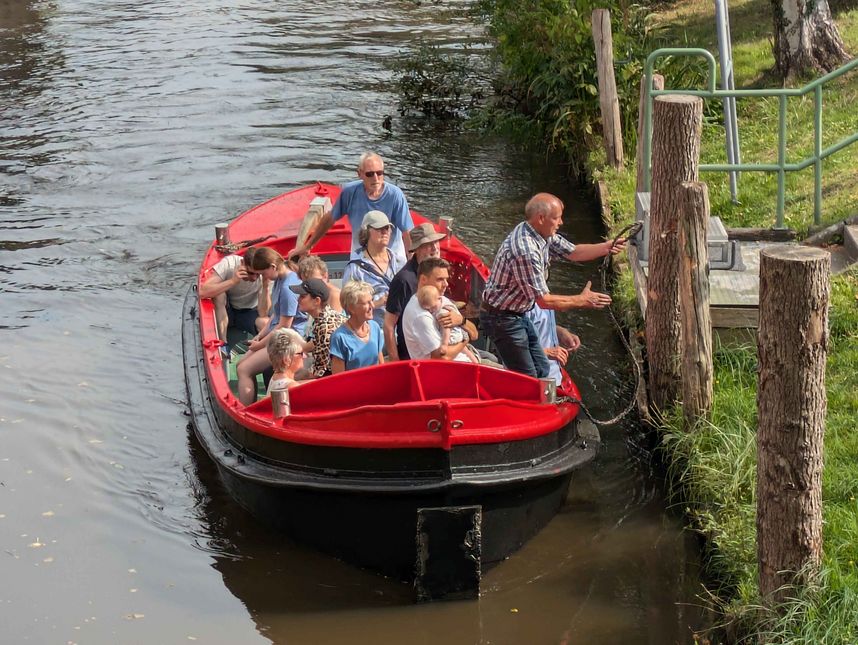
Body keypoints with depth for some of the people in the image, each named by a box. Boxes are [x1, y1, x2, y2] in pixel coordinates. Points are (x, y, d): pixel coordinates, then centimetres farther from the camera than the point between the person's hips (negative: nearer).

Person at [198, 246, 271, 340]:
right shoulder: (228, 264, -26)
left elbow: (263, 314, -26)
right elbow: (202, 292, -37)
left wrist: (266, 287, -39)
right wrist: (233, 281, -45)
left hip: (249, 313, 0)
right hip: (225, 310, 0)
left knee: (266, 324, -34)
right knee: (219, 294, -34)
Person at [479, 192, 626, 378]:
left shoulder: (545, 235, -2)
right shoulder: (525, 251, -31)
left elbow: (573, 252, 11)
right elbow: (544, 301, -27)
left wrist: (608, 247, -5)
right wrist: (582, 300, -16)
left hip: (518, 315, 10)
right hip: (502, 318, -10)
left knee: (541, 369, 16)